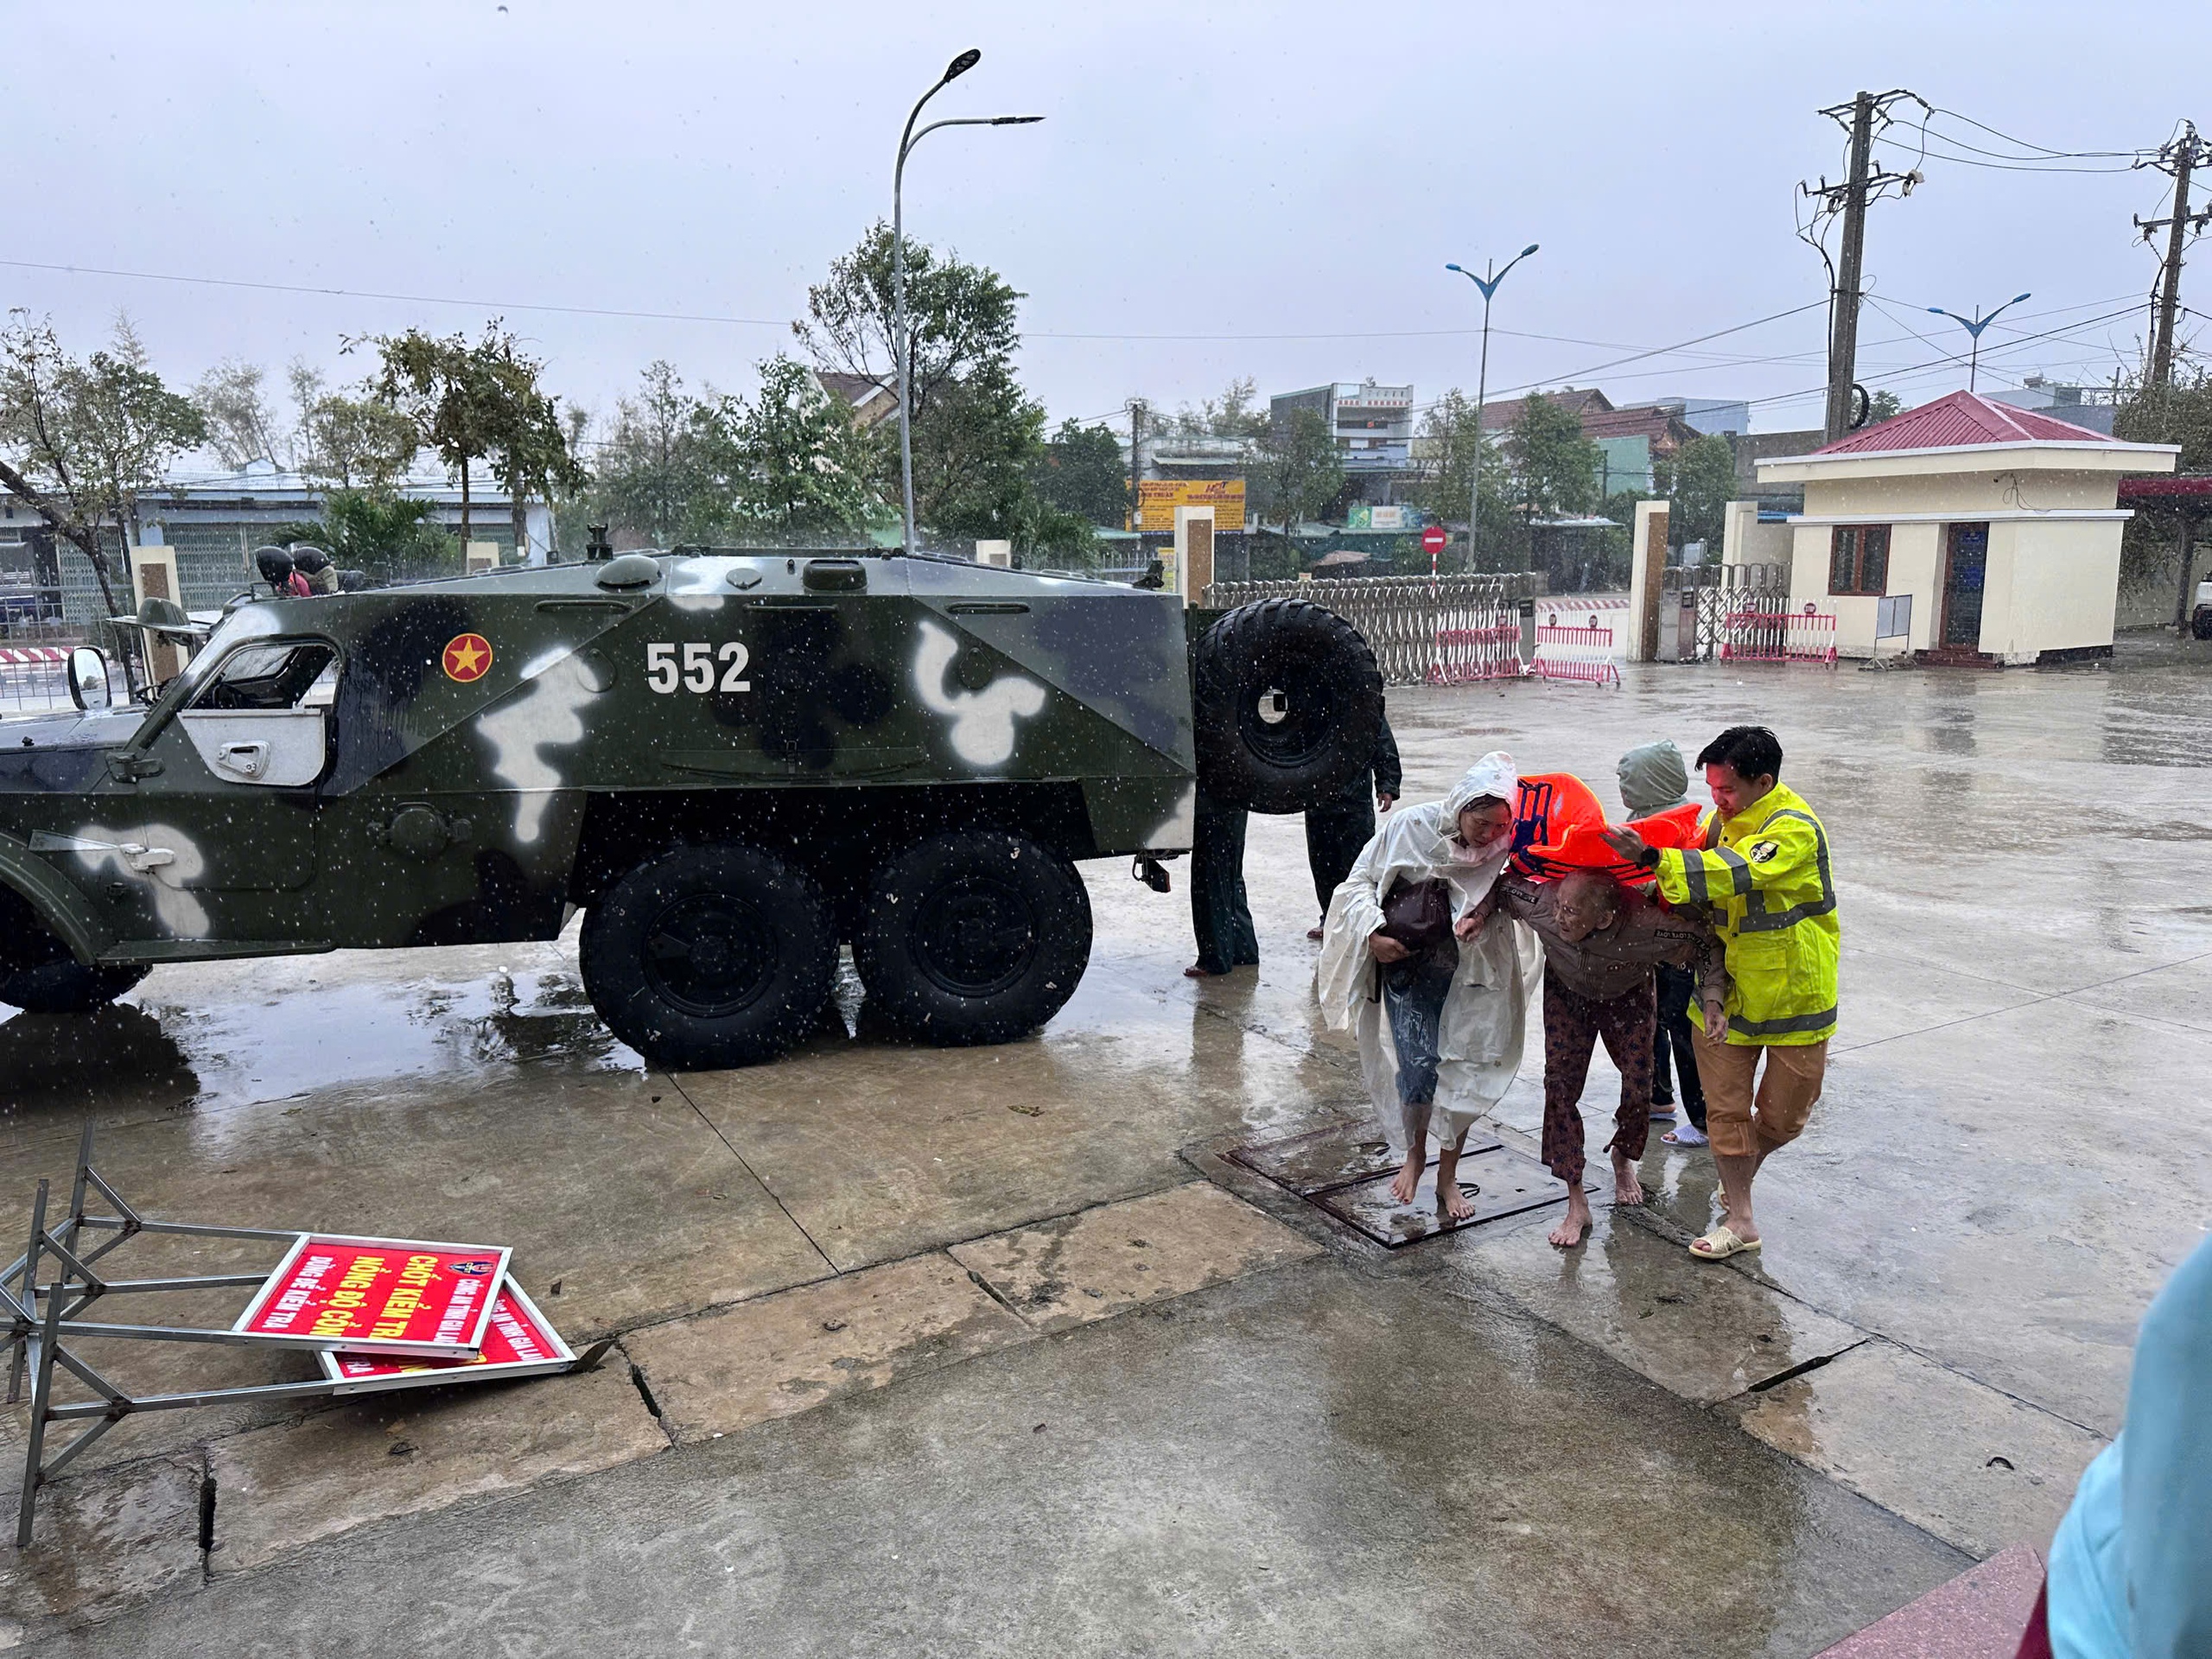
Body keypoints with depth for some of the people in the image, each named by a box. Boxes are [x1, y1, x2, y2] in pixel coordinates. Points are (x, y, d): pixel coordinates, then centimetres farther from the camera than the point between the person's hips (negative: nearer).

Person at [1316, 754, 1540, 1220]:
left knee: (1463, 1072, 3)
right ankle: (1413, 1153, 24)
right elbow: (1360, 881, -4)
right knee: (1417, 1066, -6)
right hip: (1409, 966, -1)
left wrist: (1483, 915, -19)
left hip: (1470, 972, 1)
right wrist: (1374, 932, -18)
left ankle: (1447, 1177, 23)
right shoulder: (1412, 826, -14)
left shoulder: (1503, 847, -11)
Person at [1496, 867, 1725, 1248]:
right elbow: (1500, 886, -18)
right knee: (1561, 1084, -9)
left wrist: (1713, 999, -35)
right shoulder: (1542, 902, -38)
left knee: (1638, 1088, 0)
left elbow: (1706, 942, -26)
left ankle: (1622, 1159, 37)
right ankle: (1576, 1204, 0)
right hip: (1566, 993, 1)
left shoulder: (1645, 924, -43)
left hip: (1628, 998, -1)